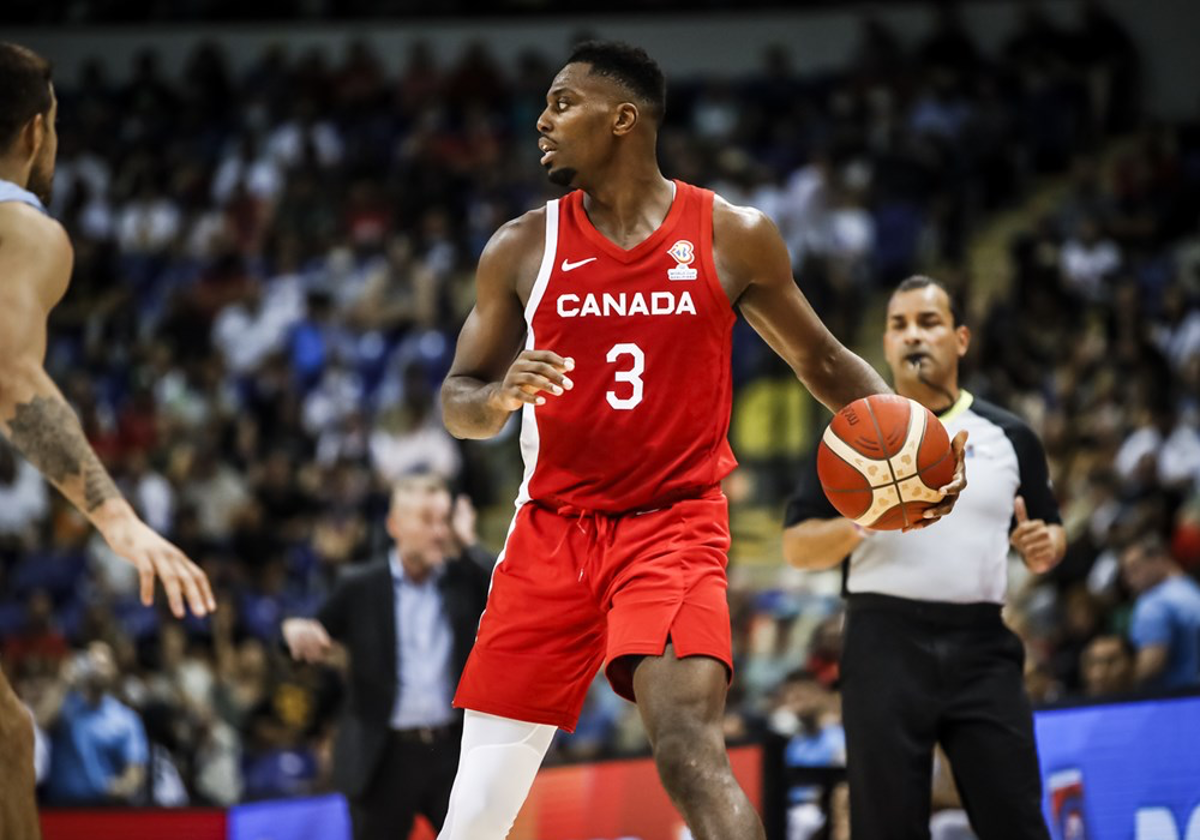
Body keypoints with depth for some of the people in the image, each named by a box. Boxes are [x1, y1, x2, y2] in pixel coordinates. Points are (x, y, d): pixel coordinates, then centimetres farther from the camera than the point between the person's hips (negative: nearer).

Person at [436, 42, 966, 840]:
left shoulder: (734, 237, 0)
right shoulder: (521, 249, 3)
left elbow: (821, 361, 11)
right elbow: (458, 402, 7)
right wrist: (500, 395, -17)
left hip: (674, 525, -2)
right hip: (554, 528, 3)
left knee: (687, 742, -26)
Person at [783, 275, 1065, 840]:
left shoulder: (1010, 437, 12)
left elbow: (1048, 528, 18)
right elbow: (796, 546, 5)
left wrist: (1045, 547, -5)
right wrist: (857, 524, -14)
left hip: (982, 649, 1)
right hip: (886, 645, -1)